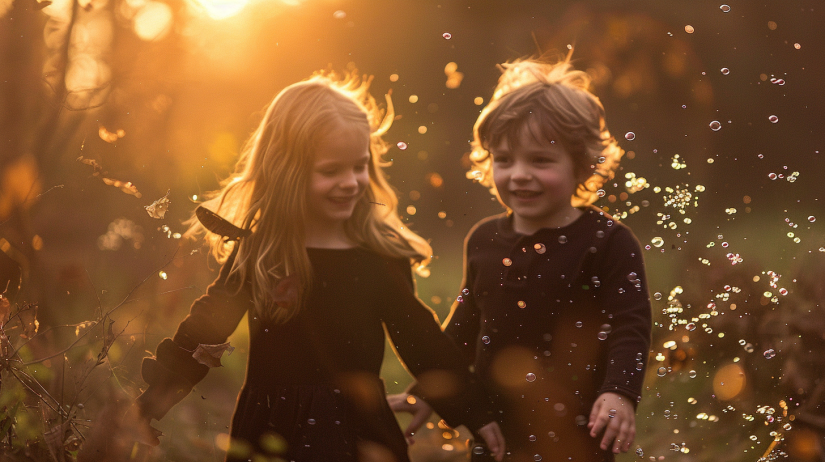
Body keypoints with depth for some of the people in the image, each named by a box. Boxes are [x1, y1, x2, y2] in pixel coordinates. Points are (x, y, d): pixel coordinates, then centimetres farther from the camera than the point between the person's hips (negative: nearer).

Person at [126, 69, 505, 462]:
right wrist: (156, 395, 2)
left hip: (359, 429, 0)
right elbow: (208, 323, 4)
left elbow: (418, 337, 3)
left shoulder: (383, 254, -3)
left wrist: (475, 414, 5)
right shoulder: (257, 251, -4)